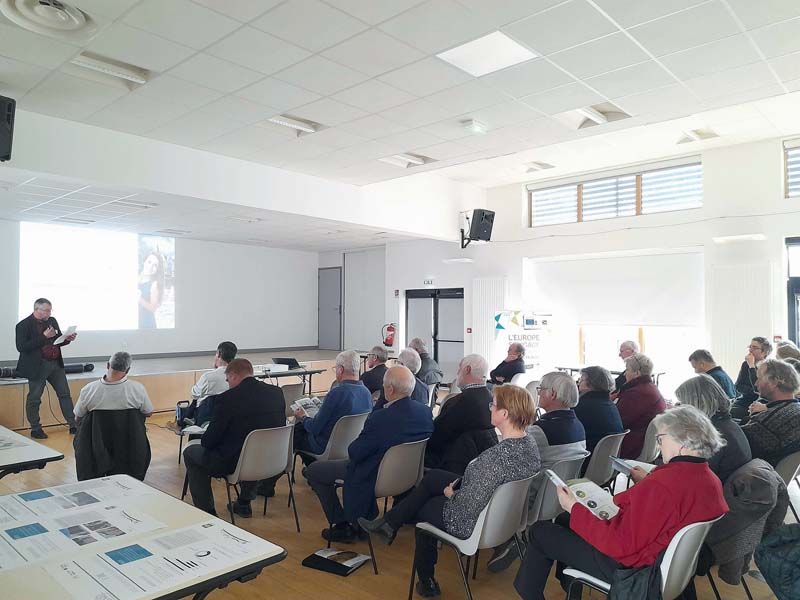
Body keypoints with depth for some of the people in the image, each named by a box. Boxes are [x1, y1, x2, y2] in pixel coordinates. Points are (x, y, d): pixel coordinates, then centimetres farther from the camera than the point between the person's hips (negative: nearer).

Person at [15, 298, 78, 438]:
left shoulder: (52, 321, 7)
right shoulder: (23, 325, -11)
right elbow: (21, 347, -20)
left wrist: (67, 339, -5)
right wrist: (44, 337, -24)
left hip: (56, 364, 6)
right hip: (37, 367, -6)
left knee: (65, 394, 8)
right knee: (34, 399, 6)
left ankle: (74, 425, 15)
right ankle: (35, 429, 20)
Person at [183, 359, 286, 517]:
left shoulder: (228, 398, -18)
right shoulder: (276, 392, -3)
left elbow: (208, 442, -11)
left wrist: (206, 441, 14)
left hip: (234, 463, -5)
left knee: (190, 453, 18)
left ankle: (207, 513, 20)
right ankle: (244, 503, 39)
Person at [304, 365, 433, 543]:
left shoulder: (381, 418, -34)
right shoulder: (425, 411, -12)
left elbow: (354, 453, -20)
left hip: (376, 478, -7)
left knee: (313, 470, 8)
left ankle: (343, 527, 13)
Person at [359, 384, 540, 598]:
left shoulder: (499, 455, -36)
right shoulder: (530, 442, -9)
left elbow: (469, 505, -32)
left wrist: (451, 494, -12)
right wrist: (459, 483, 0)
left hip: (474, 523, -8)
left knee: (424, 507, 22)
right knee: (432, 477, 19)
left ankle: (426, 581, 41)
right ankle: (389, 524, 31)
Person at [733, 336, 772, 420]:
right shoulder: (746, 364, 8)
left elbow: (757, 388, -22)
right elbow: (738, 387, 3)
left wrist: (751, 366, -19)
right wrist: (754, 391, -15)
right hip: (743, 403, 4)